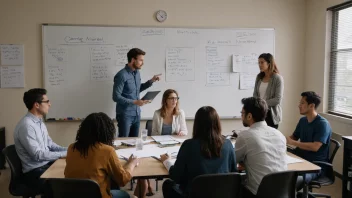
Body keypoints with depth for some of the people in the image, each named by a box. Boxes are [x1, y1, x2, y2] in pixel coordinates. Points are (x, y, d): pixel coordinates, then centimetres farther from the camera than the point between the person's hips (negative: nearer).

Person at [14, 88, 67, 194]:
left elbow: (49, 144, 13)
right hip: (35, 172, -9)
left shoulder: (39, 122, 9)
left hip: (47, 164, 9)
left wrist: (67, 150, -1)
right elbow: (38, 155, -23)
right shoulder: (26, 125, -21)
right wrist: (63, 154, -18)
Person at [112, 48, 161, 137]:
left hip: (137, 114, 7)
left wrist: (151, 81, 10)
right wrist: (134, 102, -24)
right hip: (125, 115, -7)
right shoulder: (122, 75, -18)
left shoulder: (137, 73, 6)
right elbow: (116, 97, -20)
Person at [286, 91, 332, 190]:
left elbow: (315, 147, -23)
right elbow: (294, 137, 21)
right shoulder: (302, 120, 10)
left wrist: (292, 142, -20)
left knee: (294, 180, -33)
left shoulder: (323, 124, -13)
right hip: (301, 158, 7)